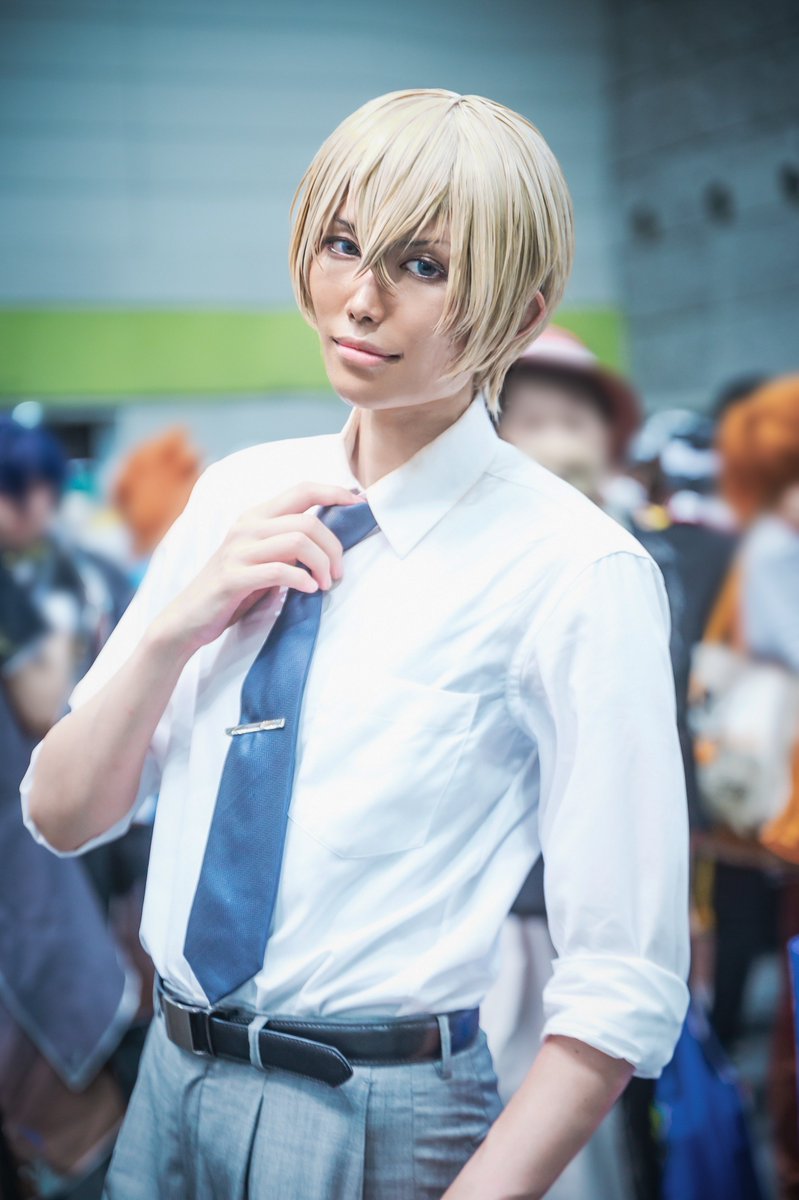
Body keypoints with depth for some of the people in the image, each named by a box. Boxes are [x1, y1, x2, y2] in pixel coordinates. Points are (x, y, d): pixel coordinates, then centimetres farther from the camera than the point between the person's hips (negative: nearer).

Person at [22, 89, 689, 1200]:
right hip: (172, 1085, 6)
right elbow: (61, 817, 3)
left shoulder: (576, 573, -16)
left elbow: (624, 989, -17)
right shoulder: (238, 494, 2)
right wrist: (180, 624, -12)